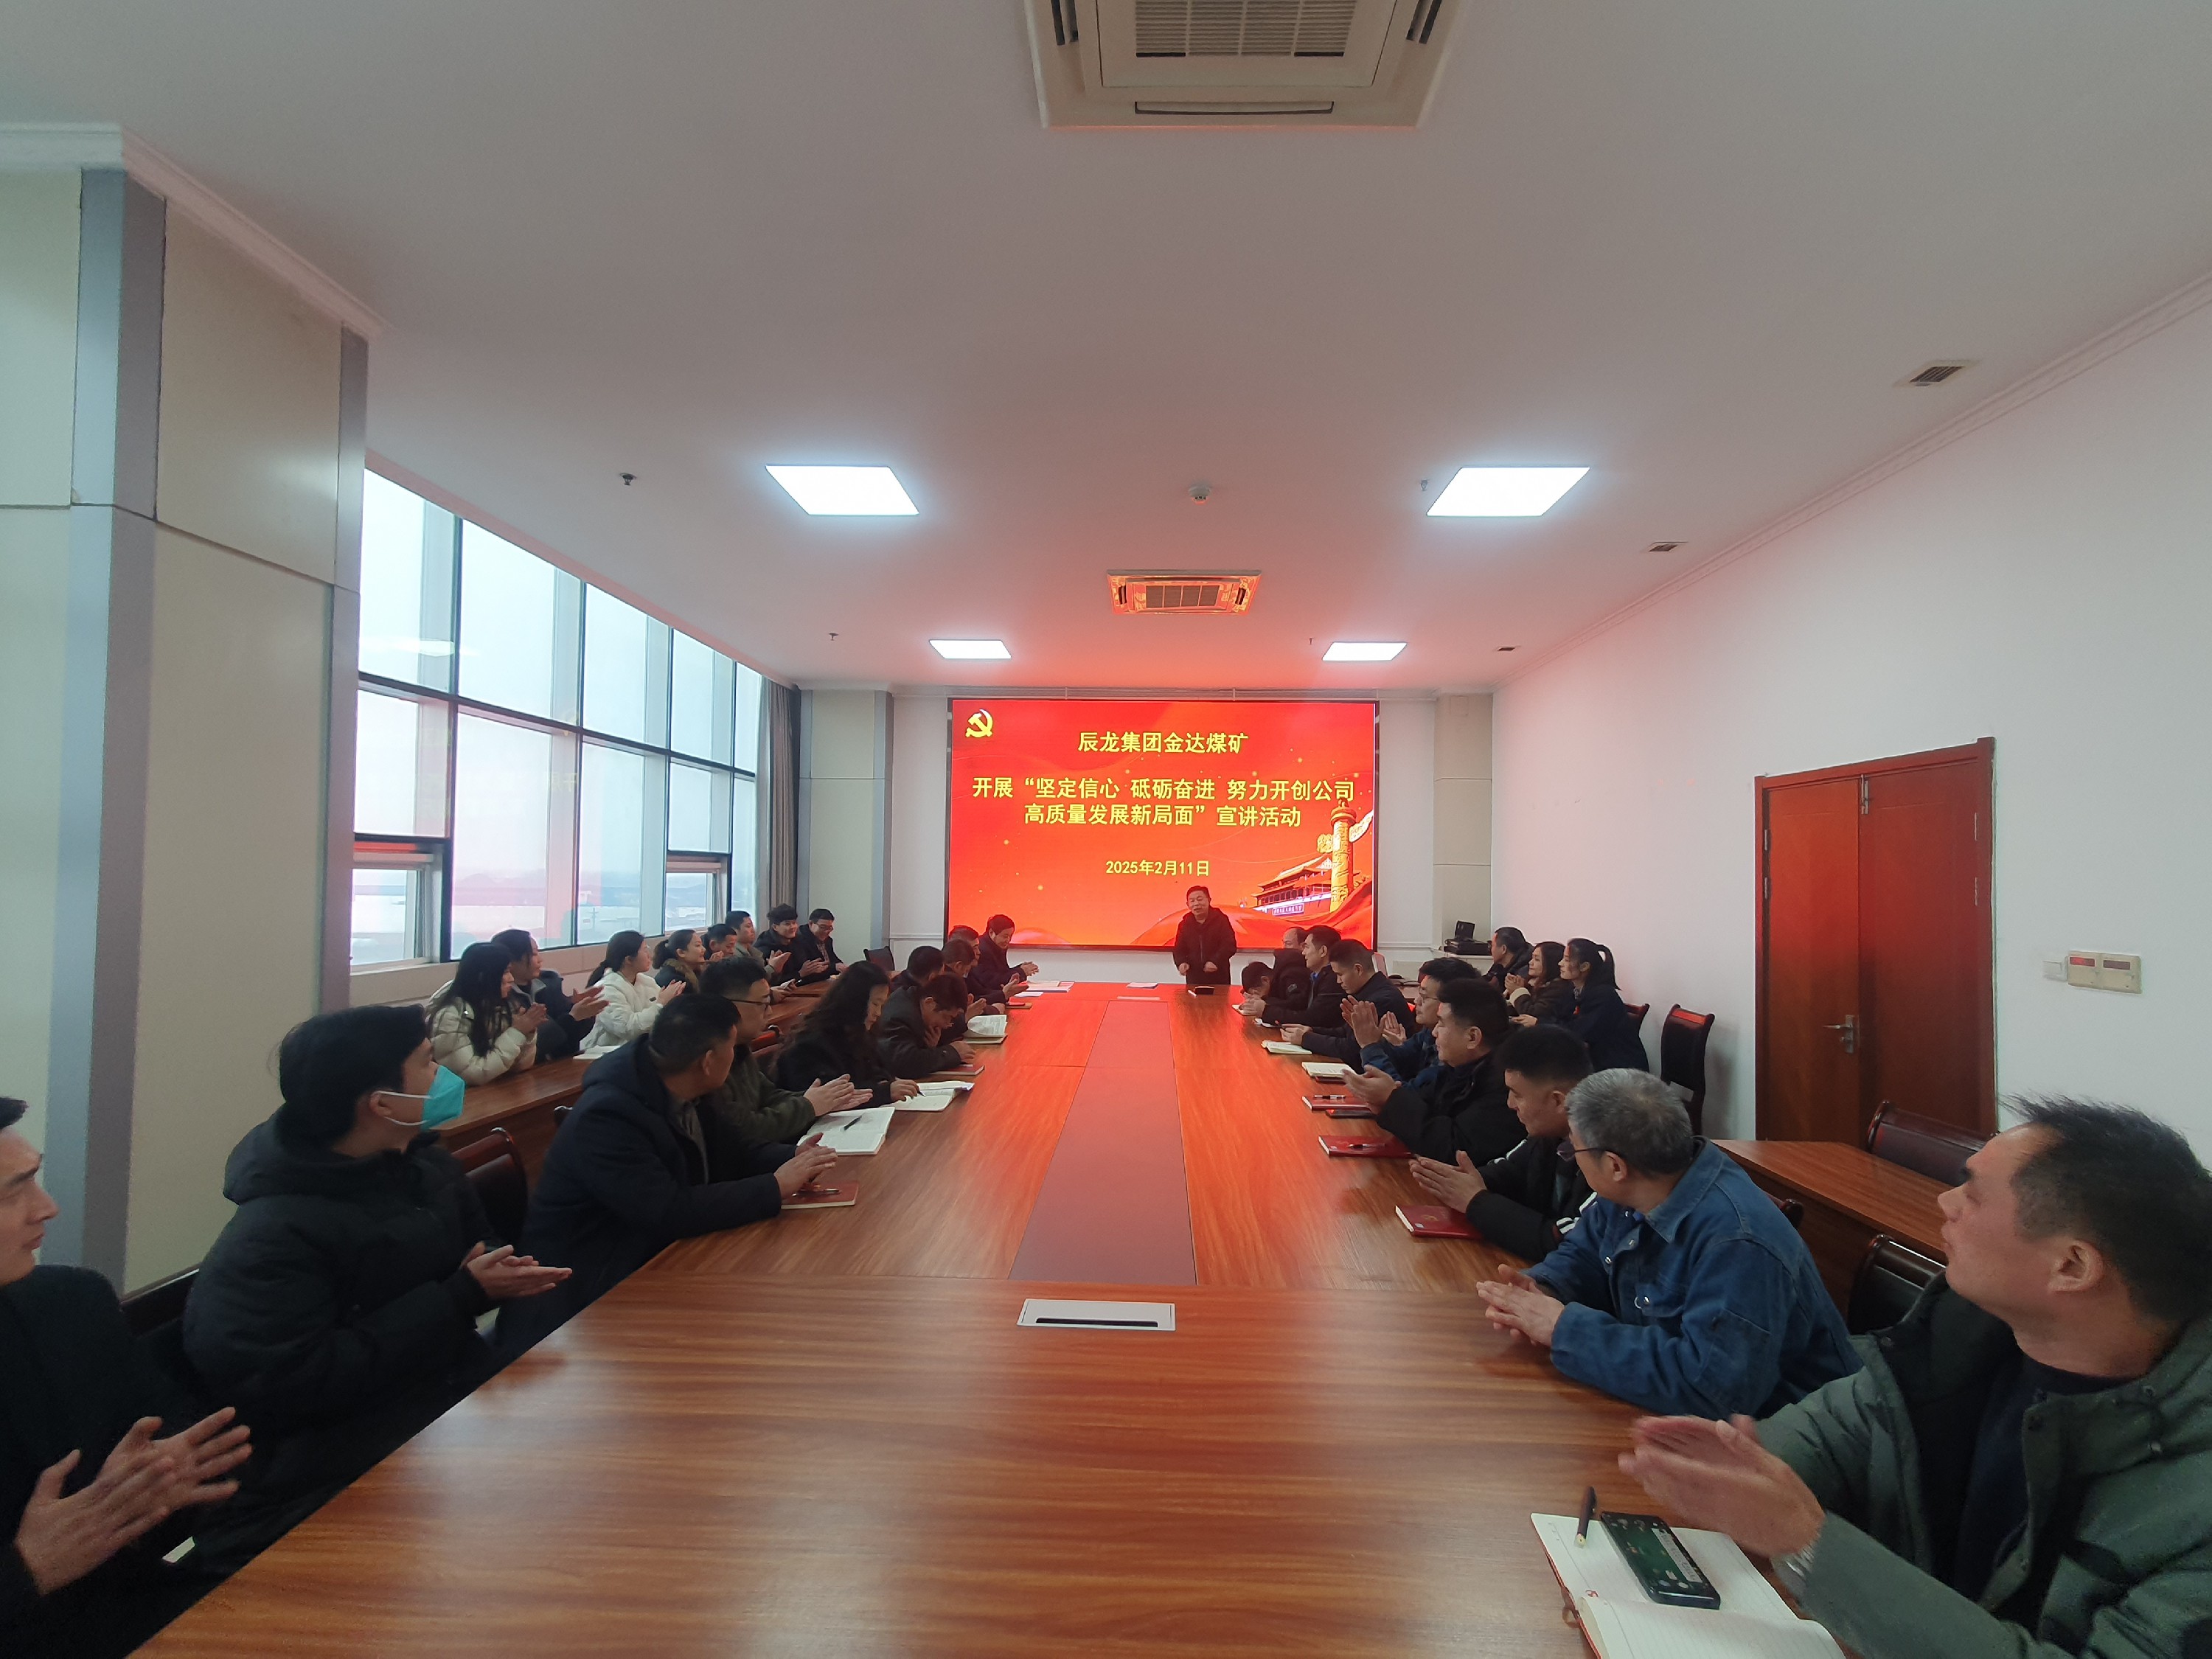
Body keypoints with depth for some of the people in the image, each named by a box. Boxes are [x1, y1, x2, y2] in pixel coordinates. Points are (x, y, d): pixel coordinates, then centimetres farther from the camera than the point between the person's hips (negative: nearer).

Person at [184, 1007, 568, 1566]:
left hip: (467, 1404, 8)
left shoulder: (429, 1167, 8)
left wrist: (495, 1276, -2)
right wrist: (462, 1297, -19)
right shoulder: (274, 1235, -16)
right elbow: (295, 1384, -23)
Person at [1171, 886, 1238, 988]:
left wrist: (1216, 961, -25)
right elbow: (1179, 949, 8)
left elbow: (1229, 946, -10)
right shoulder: (1184, 924, 6)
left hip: (1219, 978, -2)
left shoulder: (1221, 920, -4)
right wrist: (1181, 962, -14)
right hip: (1193, 979, 3)